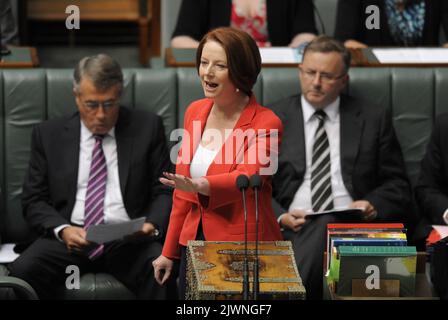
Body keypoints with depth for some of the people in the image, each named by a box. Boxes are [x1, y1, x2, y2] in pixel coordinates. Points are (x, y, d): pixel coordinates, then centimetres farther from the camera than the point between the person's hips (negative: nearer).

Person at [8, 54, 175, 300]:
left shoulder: (147, 128, 9)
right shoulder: (48, 134, 11)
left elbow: (164, 191, 9)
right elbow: (34, 200, 10)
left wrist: (153, 224, -13)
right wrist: (62, 229, -11)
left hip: (129, 239, -1)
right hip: (70, 237, 2)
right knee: (23, 270, -29)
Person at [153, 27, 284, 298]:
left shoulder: (265, 123, -12)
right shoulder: (196, 112, 7)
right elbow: (183, 193, 13)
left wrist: (201, 186, -48)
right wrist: (169, 251, 15)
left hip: (244, 249, -6)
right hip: (194, 242, 6)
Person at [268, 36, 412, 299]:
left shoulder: (374, 119, 16)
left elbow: (398, 186, 15)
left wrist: (374, 205, -7)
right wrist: (280, 216, -8)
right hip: (293, 228, -1)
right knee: (323, 227, -35)